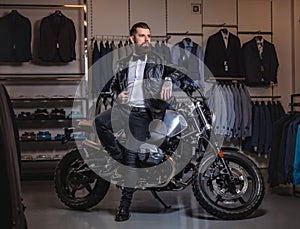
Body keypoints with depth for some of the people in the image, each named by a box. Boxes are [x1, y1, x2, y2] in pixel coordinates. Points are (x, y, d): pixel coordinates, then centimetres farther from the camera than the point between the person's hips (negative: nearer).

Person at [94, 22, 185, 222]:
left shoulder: (159, 59, 11)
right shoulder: (123, 64, 20)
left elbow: (180, 69, 10)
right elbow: (113, 85, 28)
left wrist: (168, 80, -11)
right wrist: (117, 95, 5)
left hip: (143, 114, -3)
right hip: (124, 108, 3)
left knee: (132, 157, -8)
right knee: (100, 121, -29)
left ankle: (126, 203, 0)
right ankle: (120, 158, -11)